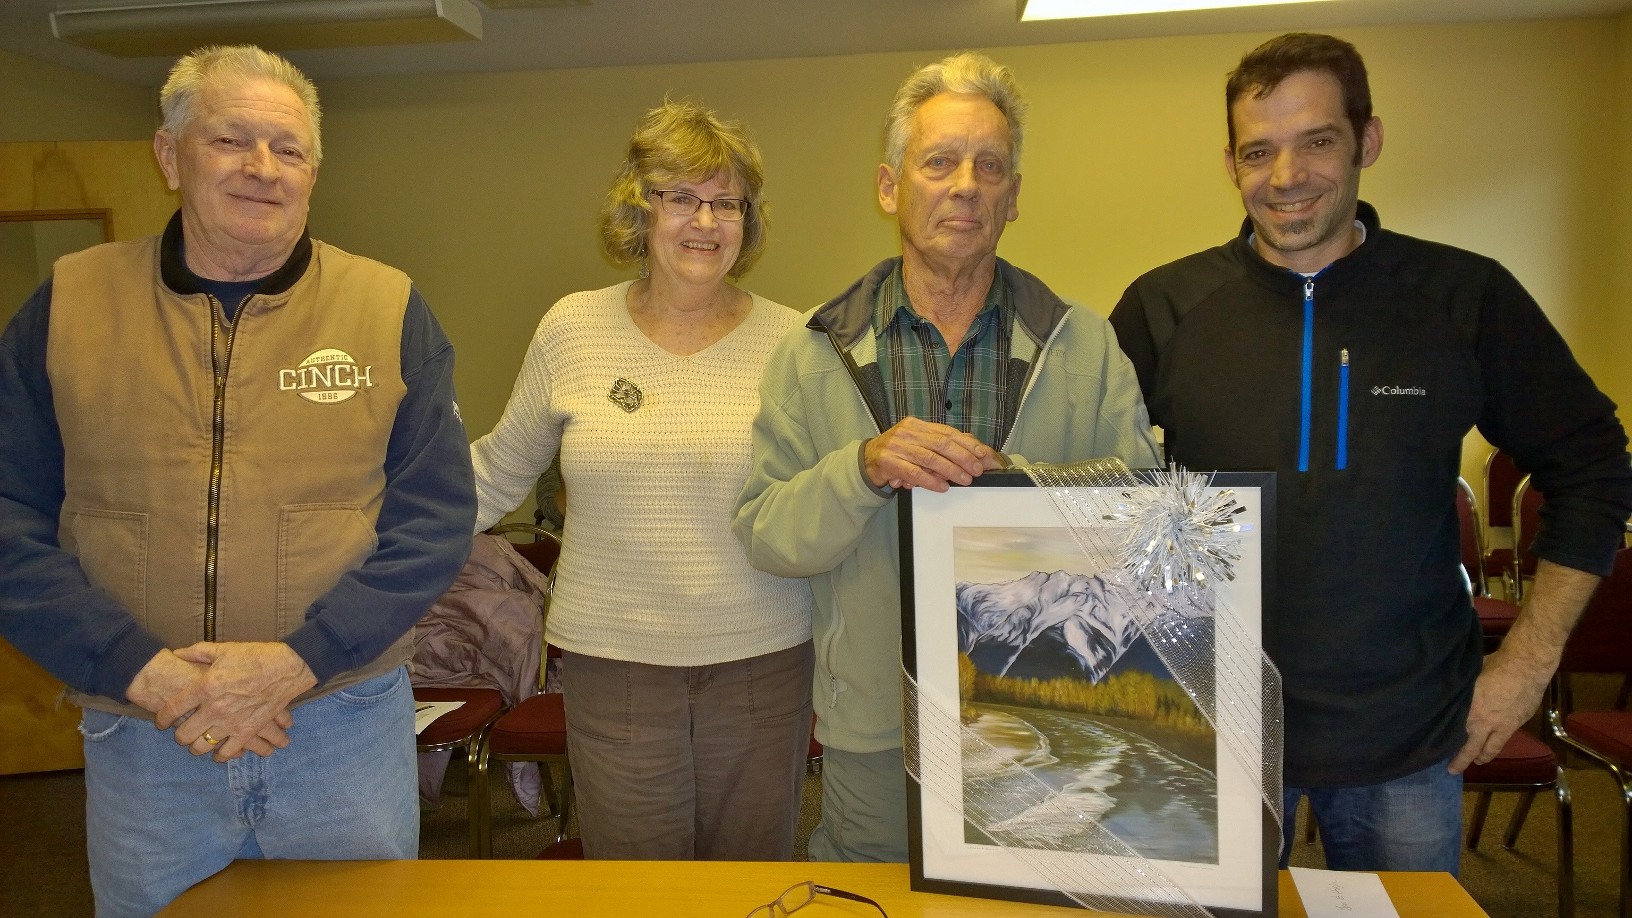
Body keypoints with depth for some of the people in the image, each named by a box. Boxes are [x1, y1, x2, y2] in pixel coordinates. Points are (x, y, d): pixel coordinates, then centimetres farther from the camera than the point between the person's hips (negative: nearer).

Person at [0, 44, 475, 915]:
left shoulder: (388, 308, -2)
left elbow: (436, 516, -6)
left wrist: (299, 660, -16)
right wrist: (138, 669, -14)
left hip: (347, 731, 0)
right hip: (137, 740, 1)